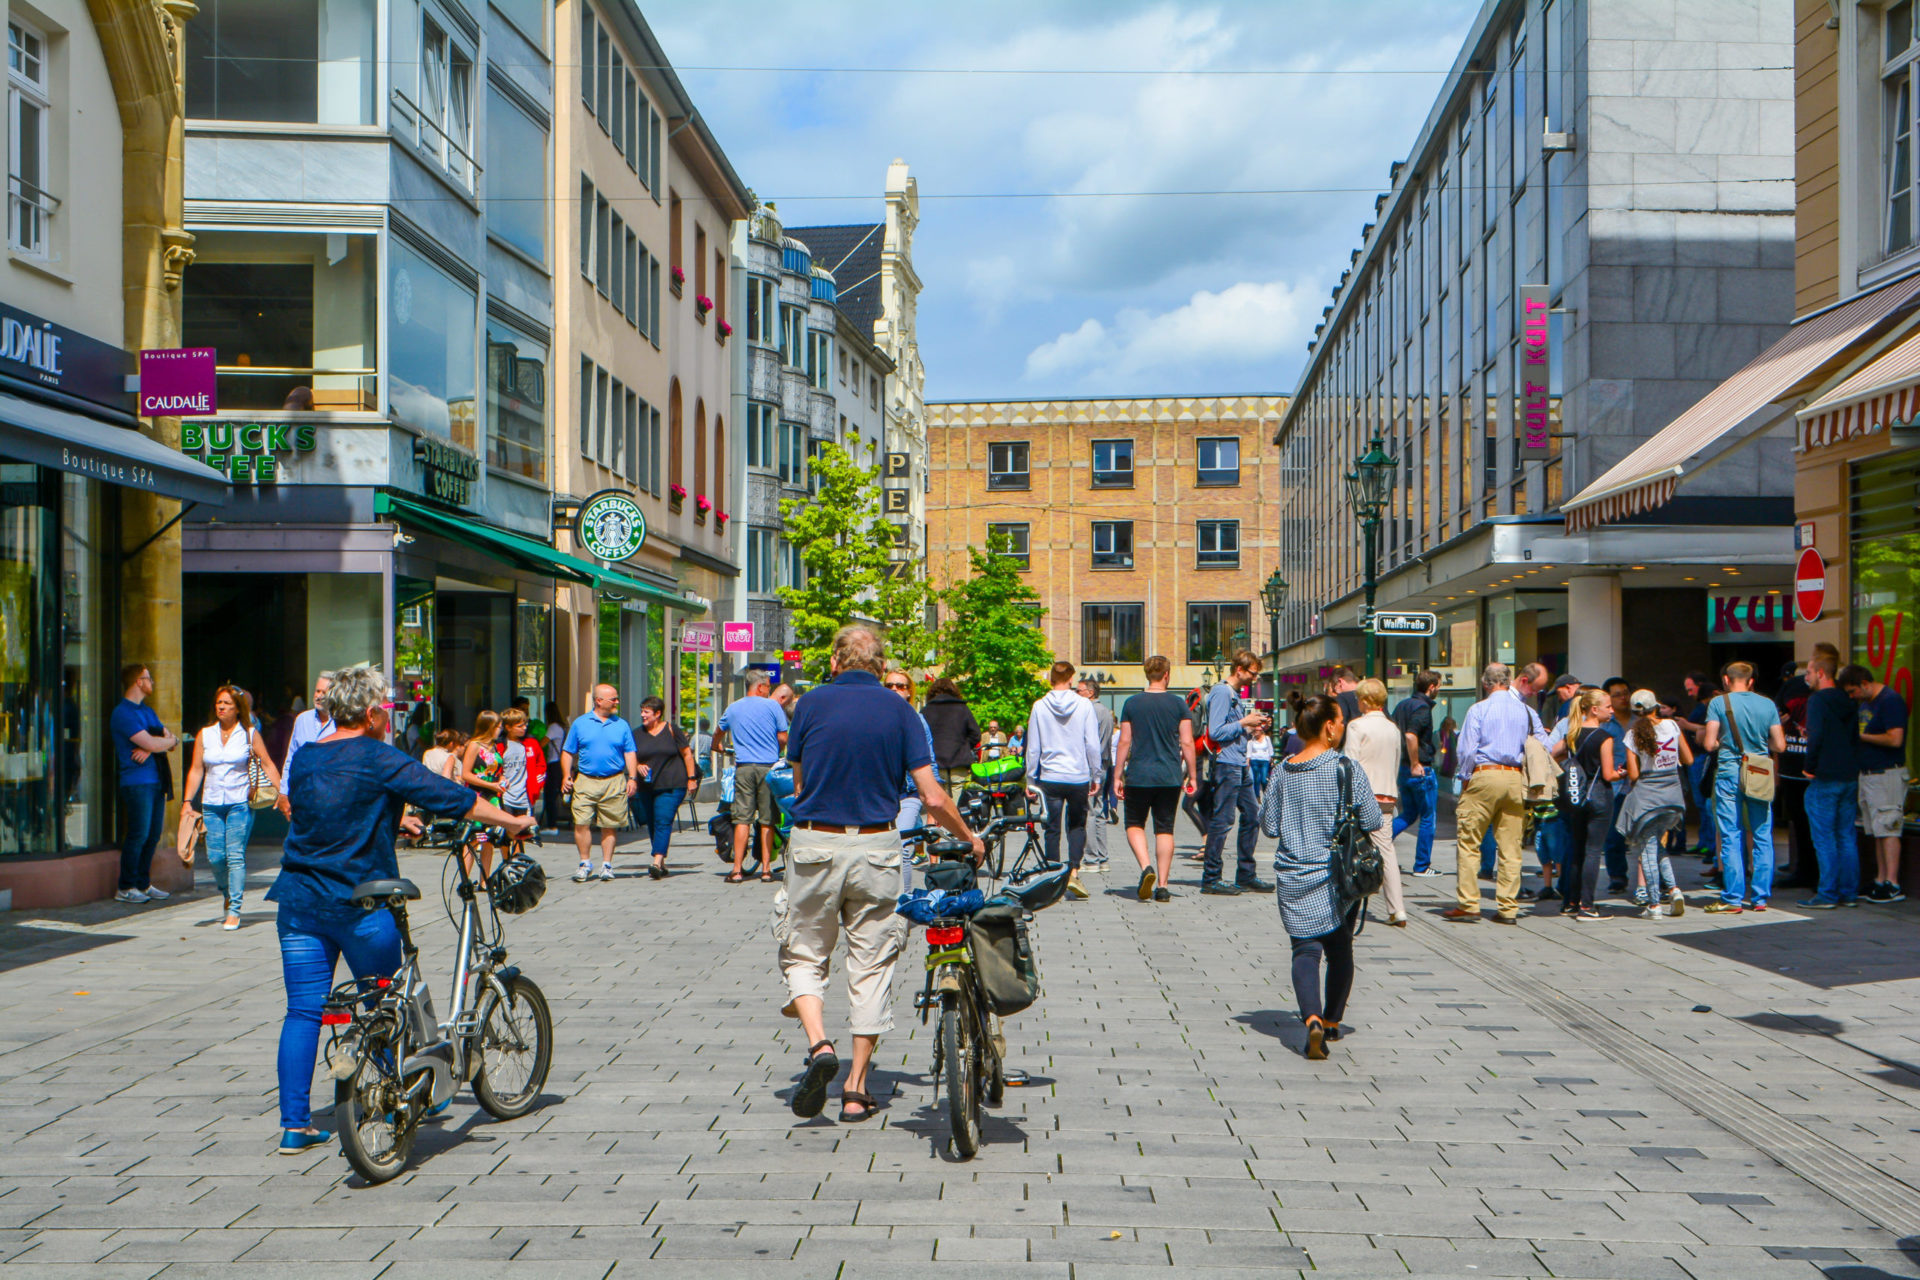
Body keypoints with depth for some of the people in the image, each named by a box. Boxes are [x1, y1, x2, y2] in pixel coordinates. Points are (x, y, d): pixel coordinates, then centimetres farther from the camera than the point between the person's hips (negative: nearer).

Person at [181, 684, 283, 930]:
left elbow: (267, 765, 2)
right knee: (215, 857, -1)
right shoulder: (204, 735, 10)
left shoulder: (250, 734, 2)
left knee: (235, 855, -10)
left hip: (240, 802, -3)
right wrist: (187, 801, 4)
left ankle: (234, 911, -7)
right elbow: (196, 770, 11)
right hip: (211, 804, 3)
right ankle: (228, 896, 25)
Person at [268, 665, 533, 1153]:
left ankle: (294, 1125, 4)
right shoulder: (379, 760, -11)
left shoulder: (303, 760, 9)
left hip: (300, 902, 5)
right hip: (360, 903, -5)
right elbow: (451, 798, -11)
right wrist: (511, 821, 0)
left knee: (302, 1012, 6)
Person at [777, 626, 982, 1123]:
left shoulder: (811, 704, 1)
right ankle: (857, 1087, 12)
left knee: (803, 955, 14)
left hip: (815, 844, -1)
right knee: (871, 964, 10)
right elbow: (933, 798, -3)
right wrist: (970, 839, 13)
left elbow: (799, 784, 11)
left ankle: (818, 1045, -10)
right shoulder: (899, 711, 1)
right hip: (876, 848, 1)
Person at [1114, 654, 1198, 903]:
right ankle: (1162, 886, 5)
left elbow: (1124, 742, -1)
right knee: (1165, 828, 8)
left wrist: (1118, 775, 5)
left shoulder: (1132, 703, -1)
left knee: (1134, 824, 12)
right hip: (1170, 777, 1)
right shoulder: (1178, 703, -1)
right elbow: (1187, 743, -2)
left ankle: (1146, 867, -12)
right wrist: (1192, 776, 5)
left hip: (1139, 776, -1)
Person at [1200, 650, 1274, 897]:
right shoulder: (1222, 693, -11)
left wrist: (1251, 726, 11)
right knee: (1222, 819, -8)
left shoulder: (1235, 695, 19)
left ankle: (1246, 875, 18)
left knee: (1252, 815, 11)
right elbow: (1216, 731, -19)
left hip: (1240, 766, 10)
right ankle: (1210, 879, -3)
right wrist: (1243, 722, -14)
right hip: (1226, 764, -10)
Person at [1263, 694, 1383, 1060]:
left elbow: (1270, 826, 6)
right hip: (1336, 877, -2)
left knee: (1305, 948, 1)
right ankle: (1332, 1022, 26)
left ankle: (1312, 1019, -21)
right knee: (1339, 948, 17)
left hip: (1292, 878, 2)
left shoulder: (1283, 770, 1)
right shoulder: (1344, 767, -11)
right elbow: (1372, 821, -9)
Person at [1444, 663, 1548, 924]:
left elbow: (1466, 750, -6)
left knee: (1468, 843, 2)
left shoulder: (1478, 709, -1)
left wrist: (1464, 780, 4)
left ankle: (1468, 905, -1)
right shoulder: (1527, 712, 9)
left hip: (1484, 776, -4)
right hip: (1516, 779, 4)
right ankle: (1508, 908, 6)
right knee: (1510, 847, 6)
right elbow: (1544, 747, 5)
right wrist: (1530, 779, 15)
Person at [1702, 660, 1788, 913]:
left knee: (1731, 837, 0)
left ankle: (1733, 899, 0)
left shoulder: (1719, 703, -4)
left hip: (1729, 772, -3)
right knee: (1762, 837, 9)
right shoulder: (1767, 704, 5)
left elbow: (1710, 743, -9)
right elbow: (1780, 745, 3)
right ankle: (1760, 897, 11)